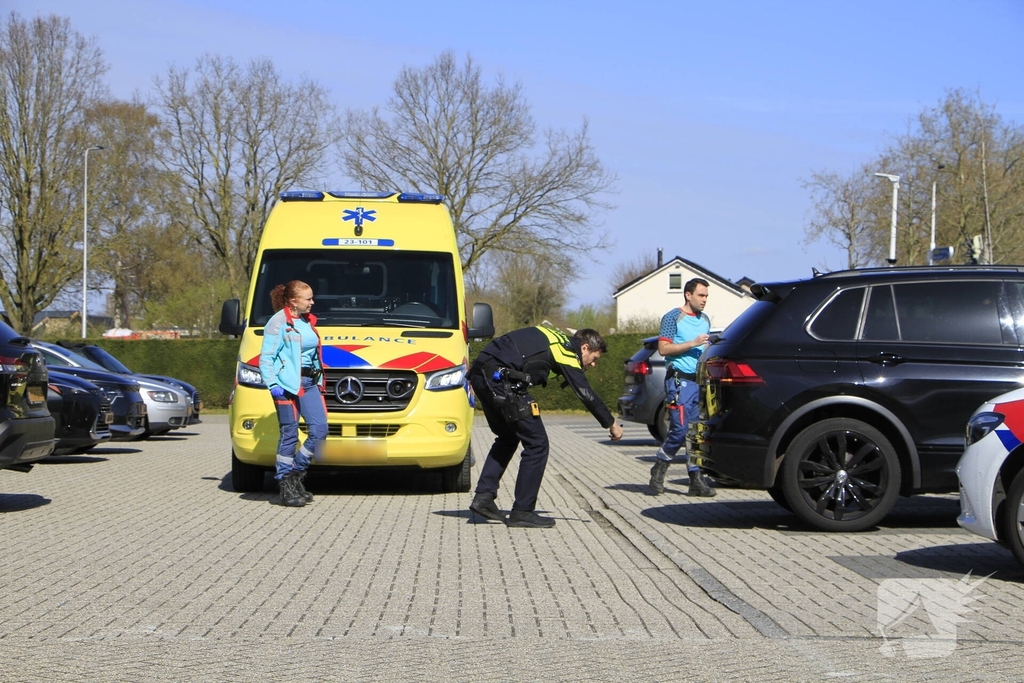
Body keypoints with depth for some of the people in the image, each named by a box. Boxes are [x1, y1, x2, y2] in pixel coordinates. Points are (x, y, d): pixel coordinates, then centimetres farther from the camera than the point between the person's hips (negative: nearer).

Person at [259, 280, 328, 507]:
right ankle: (286, 487, 6)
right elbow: (266, 357, -9)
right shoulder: (279, 322, -7)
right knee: (290, 434, -3)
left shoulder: (308, 321, 16)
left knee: (320, 428, -2)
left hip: (309, 383, 7)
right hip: (288, 384, -7)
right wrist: (273, 384, -18)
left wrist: (318, 379, 18)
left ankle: (295, 475, 12)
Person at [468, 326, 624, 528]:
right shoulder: (567, 353, -2)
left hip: (481, 373, 10)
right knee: (537, 444, -1)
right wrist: (611, 424, 6)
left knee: (508, 437, 26)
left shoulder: (557, 340, 24)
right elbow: (586, 395, -5)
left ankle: (483, 496, 19)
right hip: (500, 377, -10)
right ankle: (522, 512, 2)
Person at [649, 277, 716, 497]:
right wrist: (693, 343, -15)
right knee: (680, 430, -11)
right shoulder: (673, 317, -1)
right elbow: (663, 348, -9)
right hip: (681, 380, -6)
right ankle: (658, 471, 8)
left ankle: (696, 480, 5)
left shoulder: (705, 320, 20)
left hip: (702, 380, 6)